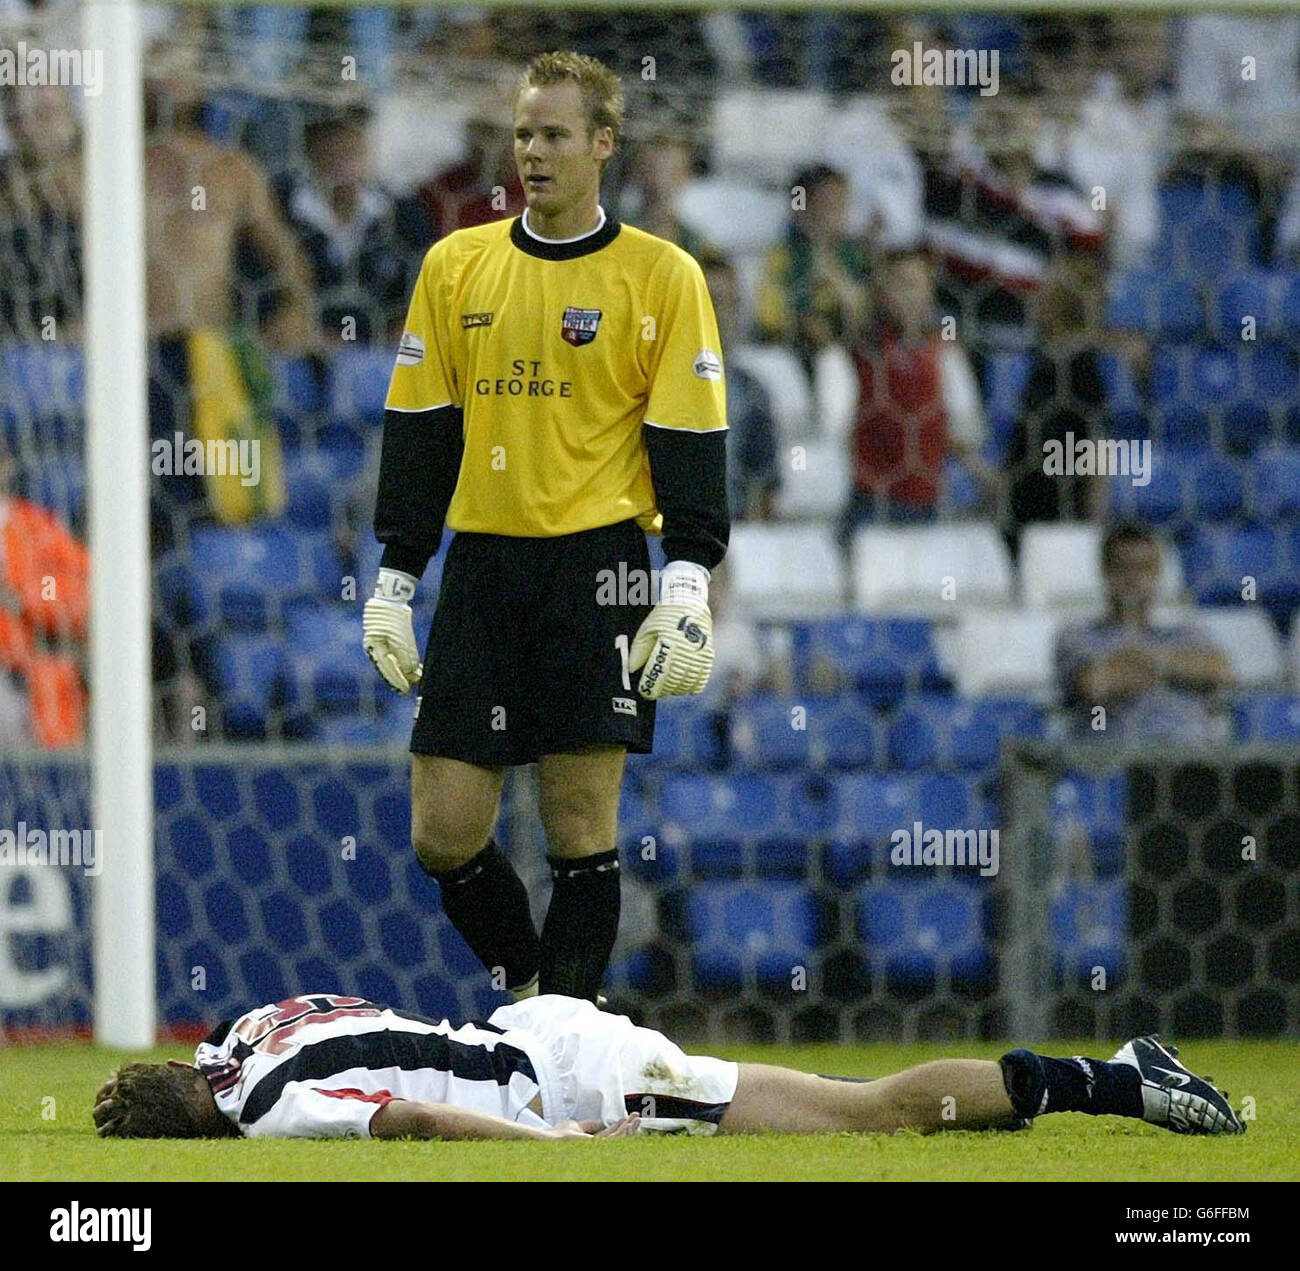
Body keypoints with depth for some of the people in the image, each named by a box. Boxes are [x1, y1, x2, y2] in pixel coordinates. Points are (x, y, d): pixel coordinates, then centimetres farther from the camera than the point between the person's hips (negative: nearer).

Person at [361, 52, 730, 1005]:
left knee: (582, 831, -5)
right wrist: (396, 581, 8)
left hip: (595, 568, -3)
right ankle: (526, 990, 21)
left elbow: (691, 441, -1)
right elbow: (418, 429, 12)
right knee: (444, 834, 0)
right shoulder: (456, 265, 10)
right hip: (481, 563, 3)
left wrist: (689, 587, -10)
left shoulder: (663, 276, 1)